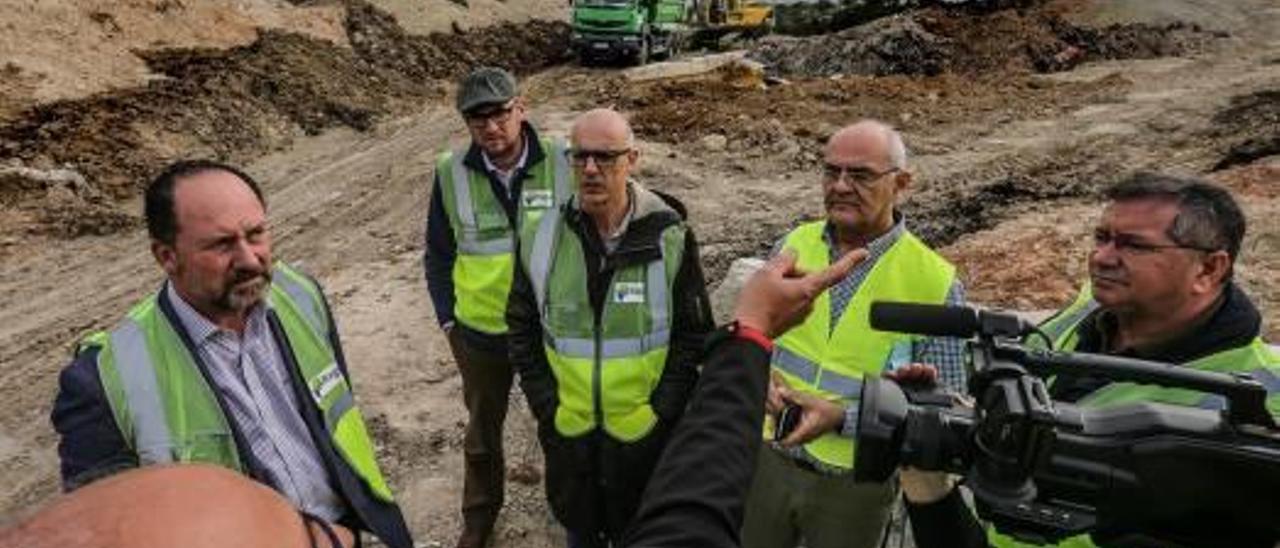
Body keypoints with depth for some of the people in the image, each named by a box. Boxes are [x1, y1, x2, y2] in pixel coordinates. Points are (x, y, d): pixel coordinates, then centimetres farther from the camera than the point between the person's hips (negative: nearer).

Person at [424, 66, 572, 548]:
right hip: (479, 331, 1)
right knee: (482, 428, 21)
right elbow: (438, 255, 2)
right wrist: (447, 318, -1)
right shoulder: (451, 174, -9)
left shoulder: (563, 164, -13)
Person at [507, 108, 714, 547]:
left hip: (644, 430, -2)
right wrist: (546, 407, -3)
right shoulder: (542, 238, -6)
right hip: (567, 430, 2)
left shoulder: (669, 238, -13)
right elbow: (523, 330, 2)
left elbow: (694, 334, -7)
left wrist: (661, 411, -10)